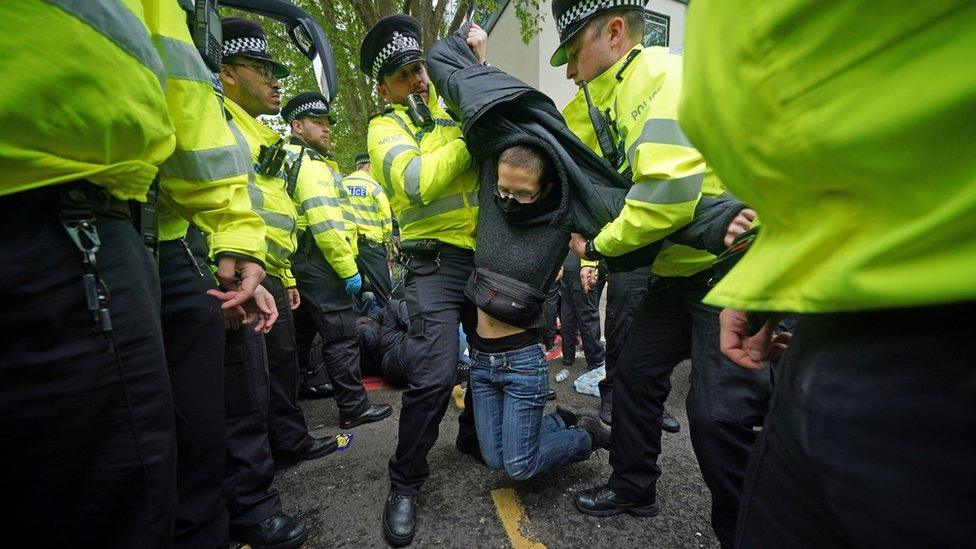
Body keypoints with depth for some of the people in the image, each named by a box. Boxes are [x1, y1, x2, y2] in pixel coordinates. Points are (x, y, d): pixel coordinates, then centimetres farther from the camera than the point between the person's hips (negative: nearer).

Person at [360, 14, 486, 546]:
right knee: (433, 375, -14)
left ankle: (474, 438, 39)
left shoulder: (453, 105, 16)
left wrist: (478, 62, 4)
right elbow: (418, 182, -17)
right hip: (436, 262, -6)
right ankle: (404, 486, 9)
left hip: (485, 257, 6)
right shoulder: (386, 127, 0)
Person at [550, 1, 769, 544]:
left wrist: (597, 244, -15)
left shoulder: (666, 75, -17)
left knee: (719, 413, -11)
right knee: (636, 371, 14)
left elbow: (667, 195, -28)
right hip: (680, 272, 10)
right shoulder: (610, 99, 12)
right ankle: (634, 487, 34)